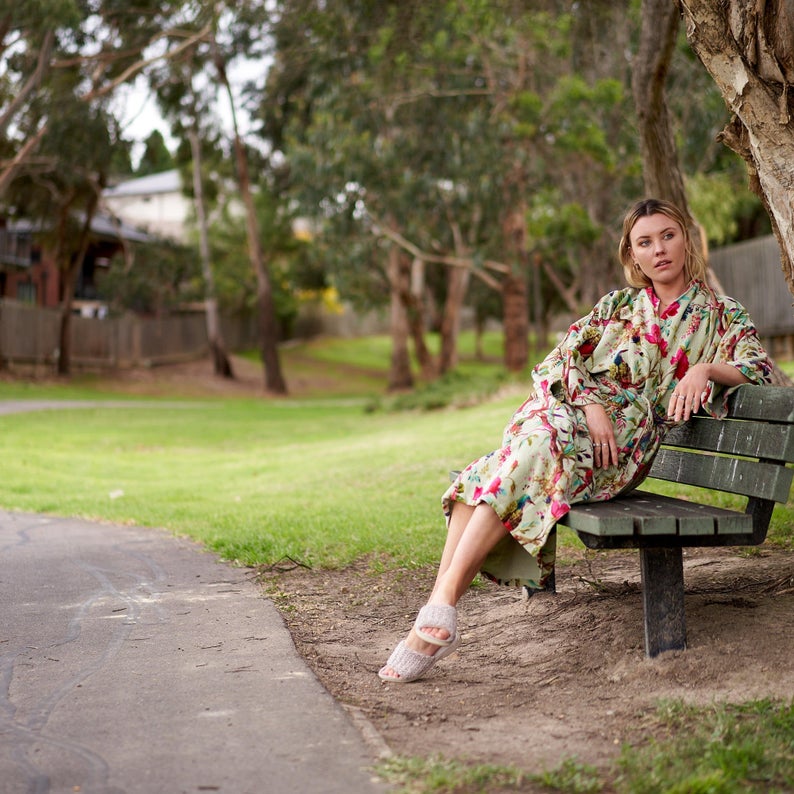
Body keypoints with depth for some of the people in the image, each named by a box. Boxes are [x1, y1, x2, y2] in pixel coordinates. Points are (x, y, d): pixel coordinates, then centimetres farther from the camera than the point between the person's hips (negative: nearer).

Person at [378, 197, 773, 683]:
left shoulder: (719, 315, 16)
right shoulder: (618, 304, 22)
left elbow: (760, 366, 2)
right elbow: (566, 357, 10)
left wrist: (706, 368, -17)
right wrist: (591, 404, -10)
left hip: (622, 447, -3)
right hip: (568, 416, 3)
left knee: (532, 457, -36)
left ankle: (442, 606, -39)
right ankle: (438, 614, -37)